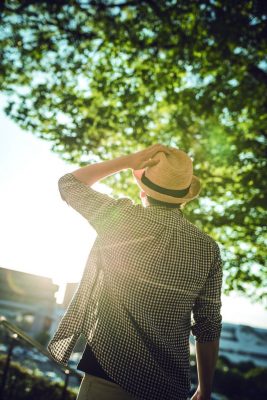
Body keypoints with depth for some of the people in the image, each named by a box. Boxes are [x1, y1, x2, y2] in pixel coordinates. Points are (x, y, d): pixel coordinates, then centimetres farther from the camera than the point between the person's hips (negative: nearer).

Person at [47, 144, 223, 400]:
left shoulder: (121, 215, -10)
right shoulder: (208, 250, -4)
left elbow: (68, 183, 7)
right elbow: (208, 328, 0)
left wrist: (129, 161, 4)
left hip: (109, 374, -2)